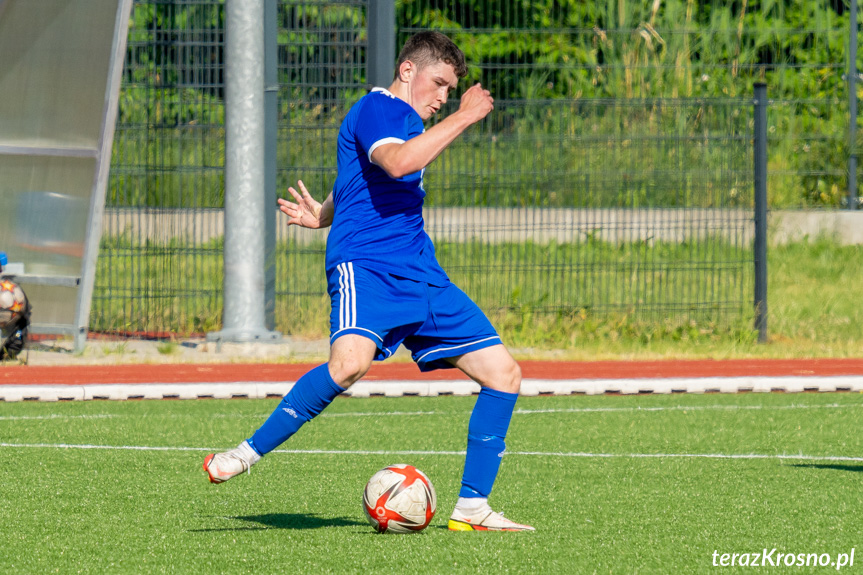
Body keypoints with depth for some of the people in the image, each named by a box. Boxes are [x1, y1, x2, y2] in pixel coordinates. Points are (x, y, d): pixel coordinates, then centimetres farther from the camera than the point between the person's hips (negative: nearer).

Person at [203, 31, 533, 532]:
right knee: (351, 360, -35)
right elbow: (397, 163, -25)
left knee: (504, 373, 0)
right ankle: (248, 454, -21)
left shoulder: (406, 121, 26)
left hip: (420, 275, 9)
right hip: (365, 265, -9)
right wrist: (463, 119, -19)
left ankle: (472, 509, 5)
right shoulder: (377, 109, -4)